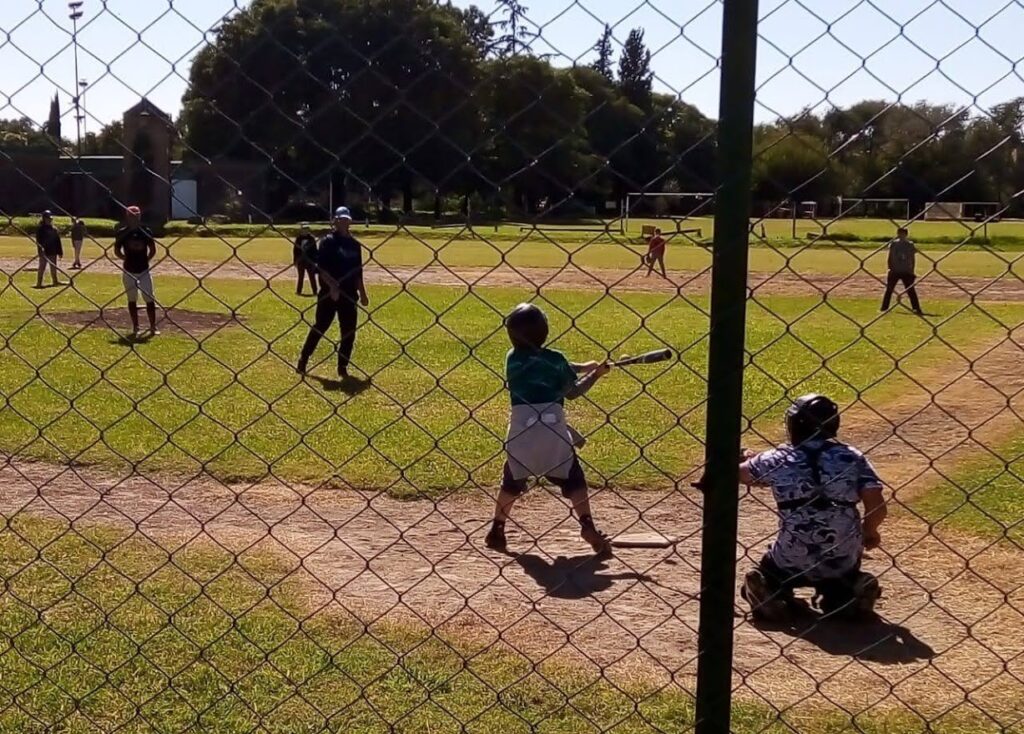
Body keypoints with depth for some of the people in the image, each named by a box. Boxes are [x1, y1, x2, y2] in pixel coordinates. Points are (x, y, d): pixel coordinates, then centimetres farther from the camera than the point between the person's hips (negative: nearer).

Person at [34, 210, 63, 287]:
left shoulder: (54, 229, 10)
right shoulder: (40, 229, -7)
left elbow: (58, 241, 12)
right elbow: (38, 241, -12)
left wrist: (60, 252, 10)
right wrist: (41, 251, -21)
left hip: (53, 252, 6)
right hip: (44, 252, -6)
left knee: (53, 268, 14)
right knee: (42, 268, -3)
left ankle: (55, 281, 24)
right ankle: (39, 283, -1)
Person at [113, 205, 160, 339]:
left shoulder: (145, 232, -2)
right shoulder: (122, 232, -3)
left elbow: (152, 250, 7)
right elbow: (117, 251, 5)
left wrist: (145, 260, 3)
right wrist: (127, 259, 1)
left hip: (144, 270, 0)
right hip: (129, 271, 0)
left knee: (149, 299, -2)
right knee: (132, 300, 8)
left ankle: (153, 327, 7)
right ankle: (135, 328, 16)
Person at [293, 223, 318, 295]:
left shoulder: (311, 238, -2)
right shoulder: (298, 239, 1)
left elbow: (314, 251, -1)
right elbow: (295, 250, 3)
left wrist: (315, 261, -5)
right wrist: (295, 261, -1)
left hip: (310, 261, -1)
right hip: (300, 261, 1)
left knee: (312, 277, 2)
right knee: (301, 277, 10)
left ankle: (315, 291, 6)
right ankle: (299, 291, 17)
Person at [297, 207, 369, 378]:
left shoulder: (355, 244, 12)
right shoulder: (328, 241, -5)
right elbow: (321, 268, -12)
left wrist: (362, 293, 14)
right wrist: (332, 286, -22)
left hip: (349, 294, 5)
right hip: (329, 293, -5)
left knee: (349, 332, 4)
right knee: (319, 328, 1)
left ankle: (343, 367, 14)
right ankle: (303, 361, 14)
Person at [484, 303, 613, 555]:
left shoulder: (513, 359, 10)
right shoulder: (555, 358, 1)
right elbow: (572, 392, 8)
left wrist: (583, 367, 22)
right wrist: (595, 374, 20)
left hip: (521, 428, 2)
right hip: (554, 428, -2)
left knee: (512, 482, 18)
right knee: (573, 480, 9)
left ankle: (497, 530, 19)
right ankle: (589, 529, 1)